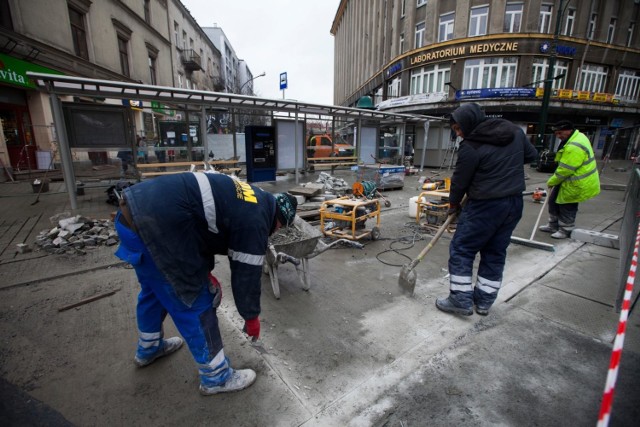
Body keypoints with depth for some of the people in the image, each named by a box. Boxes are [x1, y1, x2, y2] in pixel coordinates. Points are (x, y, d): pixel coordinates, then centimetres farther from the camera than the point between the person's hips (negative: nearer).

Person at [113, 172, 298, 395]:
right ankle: (216, 377, 22)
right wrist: (251, 316, 13)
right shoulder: (255, 220, -8)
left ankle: (148, 347, 54)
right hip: (156, 223, -11)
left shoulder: (245, 199, 18)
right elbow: (247, 272, -3)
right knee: (195, 302, 3)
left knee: (154, 290, 30)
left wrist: (203, 272, 21)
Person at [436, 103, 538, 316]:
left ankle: (461, 300, 6)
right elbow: (531, 155, 20)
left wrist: (453, 204, 8)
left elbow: (460, 180, -7)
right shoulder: (515, 131, 7)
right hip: (514, 203, 8)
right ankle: (484, 301, 23)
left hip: (485, 206, -8)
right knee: (495, 253, 14)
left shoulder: (471, 146, -16)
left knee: (461, 250, 3)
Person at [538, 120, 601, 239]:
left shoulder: (574, 147, -29)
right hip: (572, 180, 11)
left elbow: (565, 170, -25)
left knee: (567, 206, 4)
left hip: (577, 184, -11)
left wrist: (551, 182, -12)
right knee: (553, 201, 17)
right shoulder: (577, 136, 7)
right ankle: (553, 225, 31)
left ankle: (566, 230, 22)